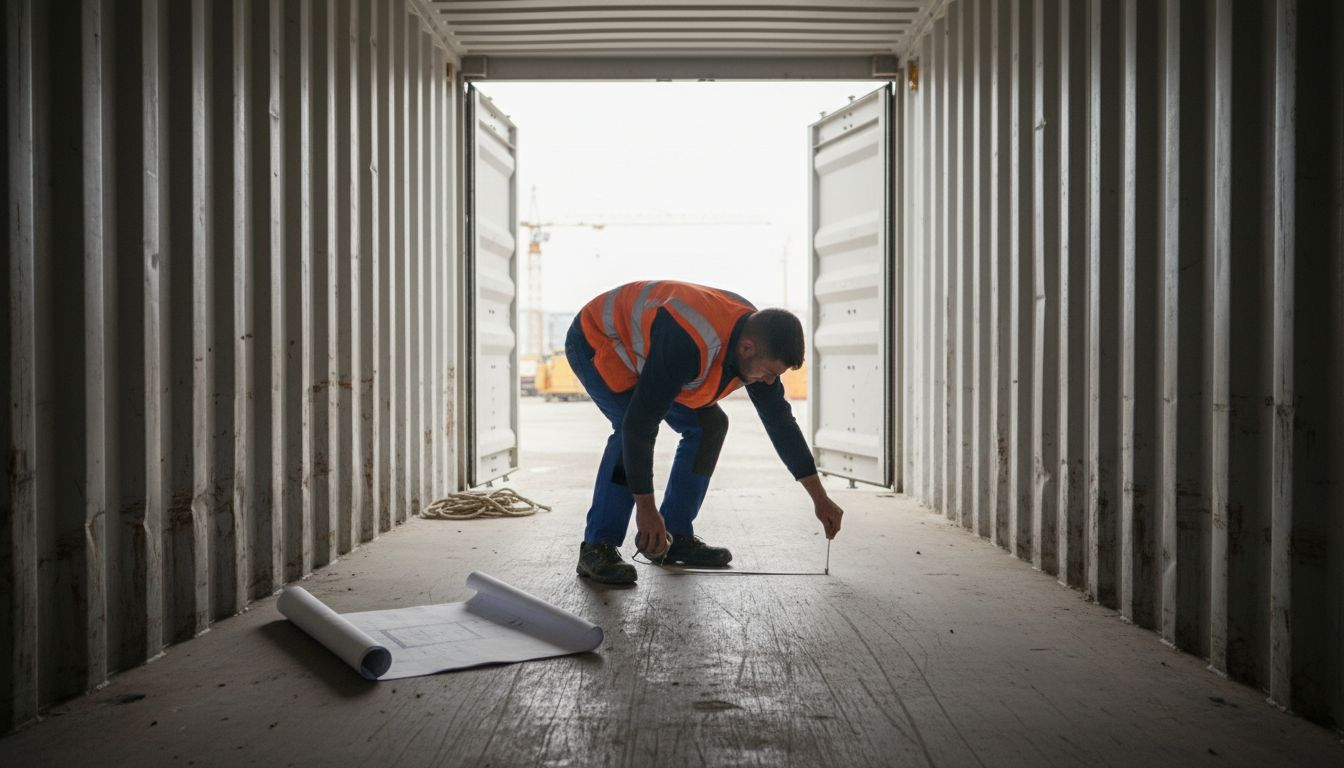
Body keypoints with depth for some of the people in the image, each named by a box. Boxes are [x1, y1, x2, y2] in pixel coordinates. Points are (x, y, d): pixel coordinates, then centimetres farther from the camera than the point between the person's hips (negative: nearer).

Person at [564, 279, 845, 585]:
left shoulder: (756, 337, -15)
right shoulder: (688, 343, -42)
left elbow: (780, 421, -4)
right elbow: (639, 422, -40)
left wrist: (820, 498, -1)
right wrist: (646, 508, -34)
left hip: (639, 344, 8)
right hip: (595, 340, -8)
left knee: (709, 424, -1)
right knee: (631, 430, -30)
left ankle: (674, 536, 5)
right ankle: (597, 548, -21)